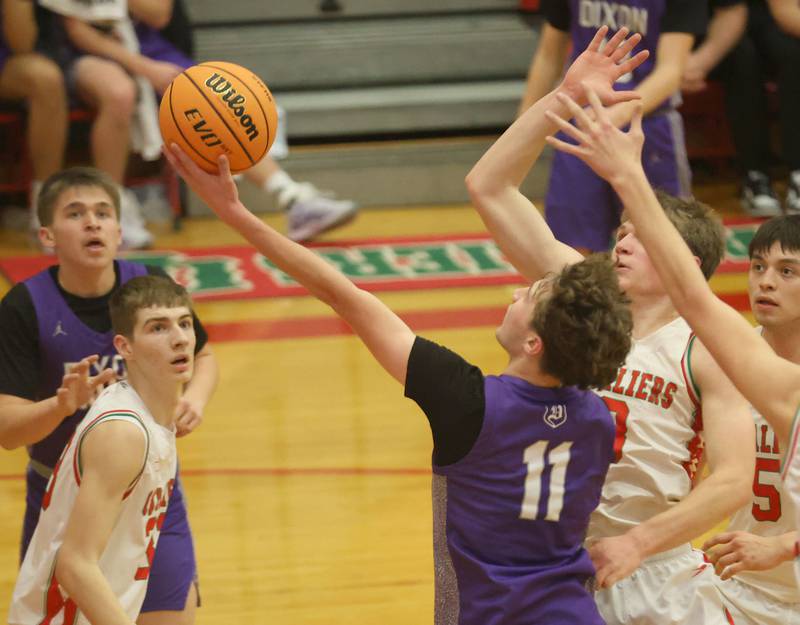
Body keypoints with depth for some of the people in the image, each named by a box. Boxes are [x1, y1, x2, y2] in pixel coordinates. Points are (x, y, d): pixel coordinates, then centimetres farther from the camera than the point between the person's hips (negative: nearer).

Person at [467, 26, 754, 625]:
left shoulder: (706, 351, -7)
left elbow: (733, 481, -15)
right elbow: (488, 187, 1)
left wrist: (636, 542, -23)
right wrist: (564, 97, -6)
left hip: (656, 577, -3)